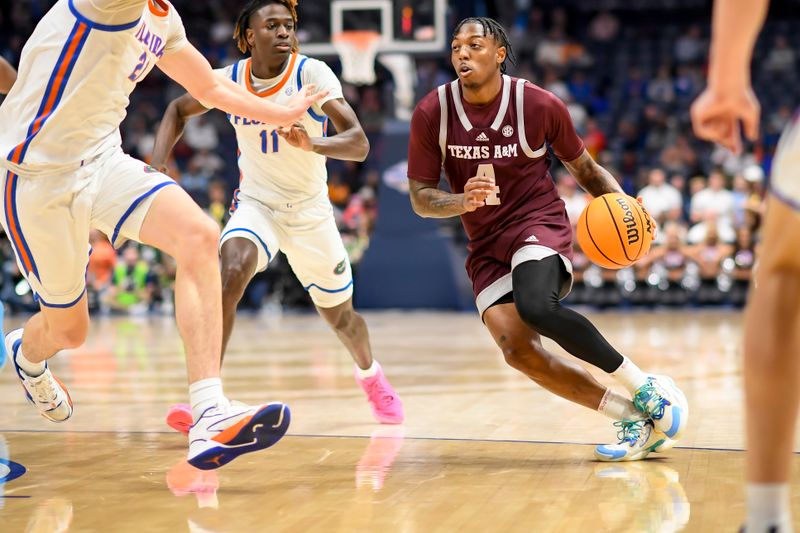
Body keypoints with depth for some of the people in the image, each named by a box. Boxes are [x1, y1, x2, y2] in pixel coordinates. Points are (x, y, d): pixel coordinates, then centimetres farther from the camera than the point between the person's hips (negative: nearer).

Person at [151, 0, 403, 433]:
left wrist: (312, 143, -51)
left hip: (309, 210, 0)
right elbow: (178, 111, 10)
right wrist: (157, 166, -7)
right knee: (232, 273, -31)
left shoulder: (312, 74, -20)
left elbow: (359, 144, -30)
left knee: (340, 316, 13)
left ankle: (370, 374, 48)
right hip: (255, 204, 1)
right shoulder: (229, 80, -10)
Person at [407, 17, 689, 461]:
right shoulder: (431, 115, -6)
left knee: (536, 306, -34)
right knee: (517, 349, -17)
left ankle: (646, 387, -21)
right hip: (486, 245, 4)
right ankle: (635, 418, -9)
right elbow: (420, 198, -3)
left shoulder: (540, 106, -8)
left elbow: (585, 169, 7)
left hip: (539, 224, -3)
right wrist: (464, 200, -24)